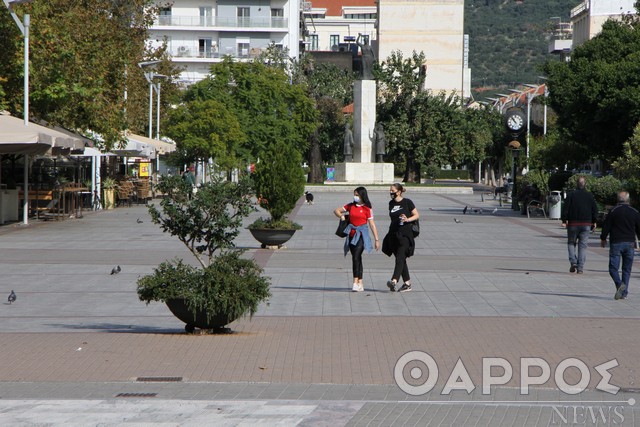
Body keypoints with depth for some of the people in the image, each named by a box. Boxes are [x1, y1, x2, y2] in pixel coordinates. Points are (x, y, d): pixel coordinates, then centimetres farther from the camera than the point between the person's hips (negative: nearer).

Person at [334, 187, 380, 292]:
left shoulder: (367, 209, -1)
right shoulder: (350, 206, 11)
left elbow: (372, 224, -1)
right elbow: (336, 210, 21)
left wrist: (377, 239, -2)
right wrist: (341, 216, 0)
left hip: (362, 235, -5)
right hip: (352, 235, 5)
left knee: (356, 257, -19)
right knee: (356, 259, 9)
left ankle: (355, 283, -24)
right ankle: (360, 284, 14)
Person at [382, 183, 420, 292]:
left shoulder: (407, 202, -3)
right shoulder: (391, 203, 13)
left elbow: (417, 215, 0)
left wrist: (407, 219, -16)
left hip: (405, 234, -6)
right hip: (393, 234, 6)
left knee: (400, 258, -16)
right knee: (401, 259, 8)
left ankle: (394, 280, -30)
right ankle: (407, 283, 14)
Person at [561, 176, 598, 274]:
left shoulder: (571, 195, -4)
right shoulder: (590, 196, 4)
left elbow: (565, 208, -7)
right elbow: (595, 210, 7)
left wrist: (564, 220, 0)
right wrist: (594, 222, 14)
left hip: (573, 224, -2)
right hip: (586, 224, 2)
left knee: (571, 243, 13)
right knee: (583, 245, 5)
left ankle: (573, 262, -7)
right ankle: (580, 268, 0)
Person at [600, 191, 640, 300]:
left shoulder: (613, 211, -5)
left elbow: (606, 226, -2)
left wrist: (603, 238, 12)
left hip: (616, 243, -3)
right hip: (630, 244, 3)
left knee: (613, 267, -1)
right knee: (627, 269, 10)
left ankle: (620, 284, -27)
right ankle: (624, 293, 8)